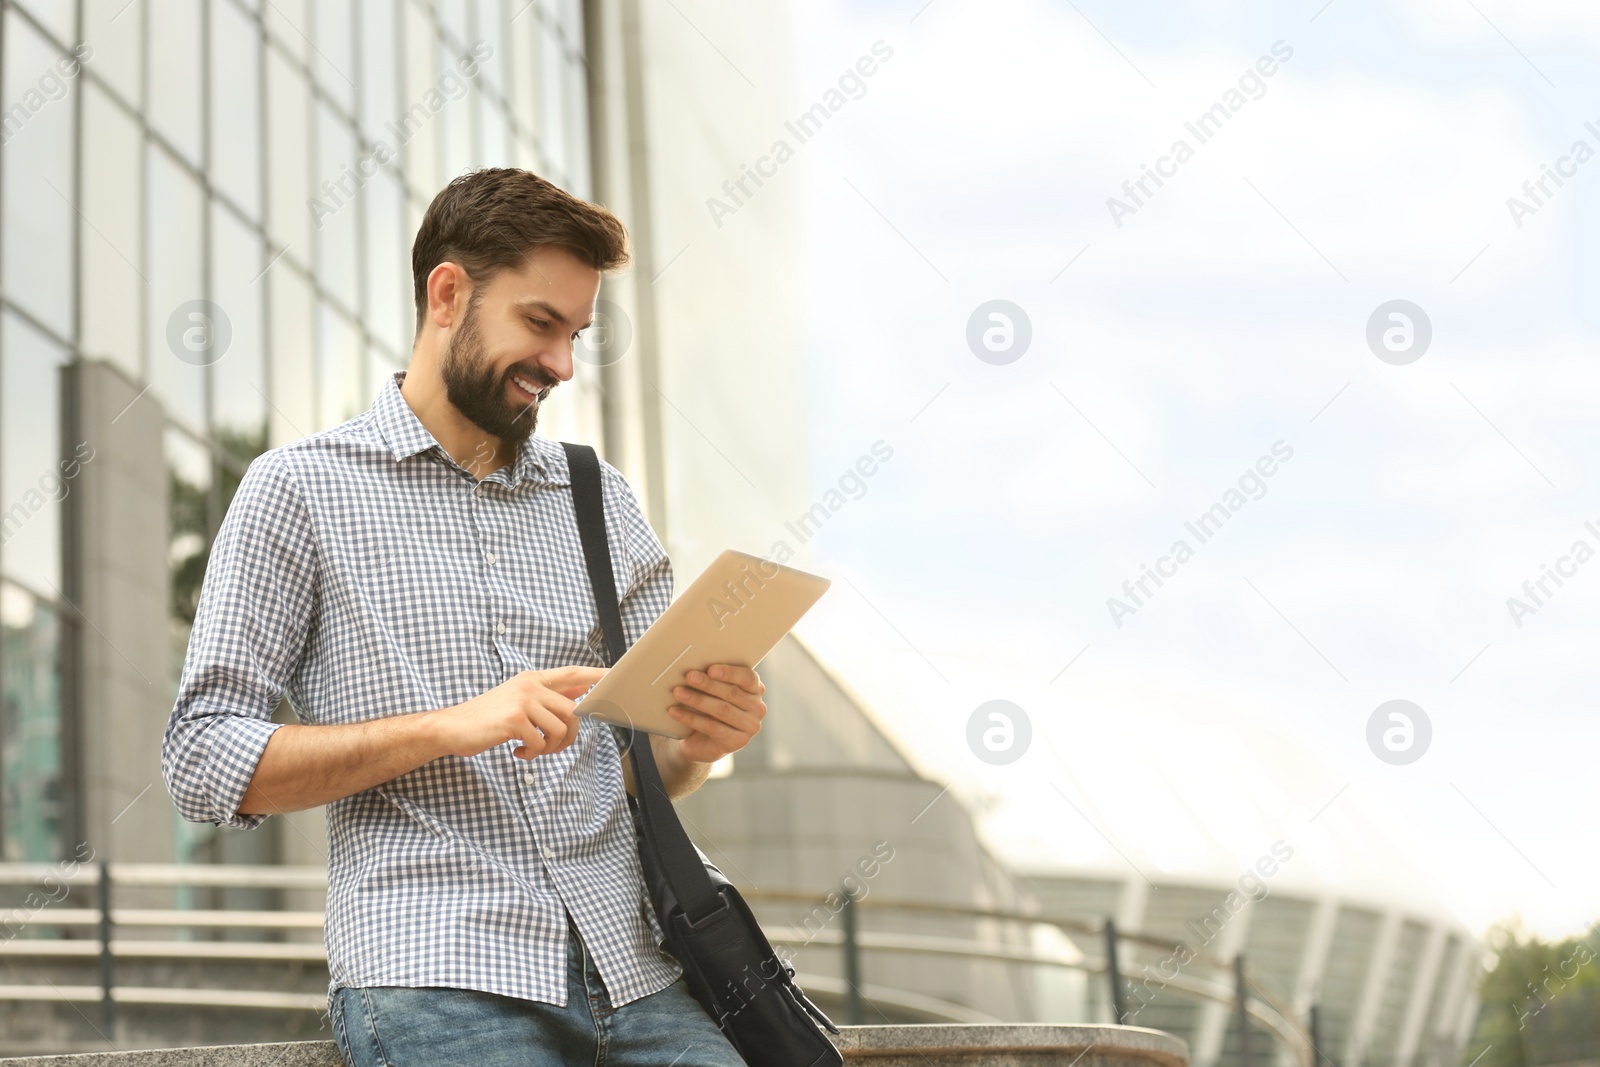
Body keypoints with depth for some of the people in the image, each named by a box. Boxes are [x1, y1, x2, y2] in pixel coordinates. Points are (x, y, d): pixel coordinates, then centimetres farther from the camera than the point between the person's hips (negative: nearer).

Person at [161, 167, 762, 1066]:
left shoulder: (600, 499, 19)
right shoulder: (301, 488, 5)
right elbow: (206, 765, -2)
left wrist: (700, 743, -3)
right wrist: (454, 726, -13)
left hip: (631, 970, 4)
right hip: (432, 971, -4)